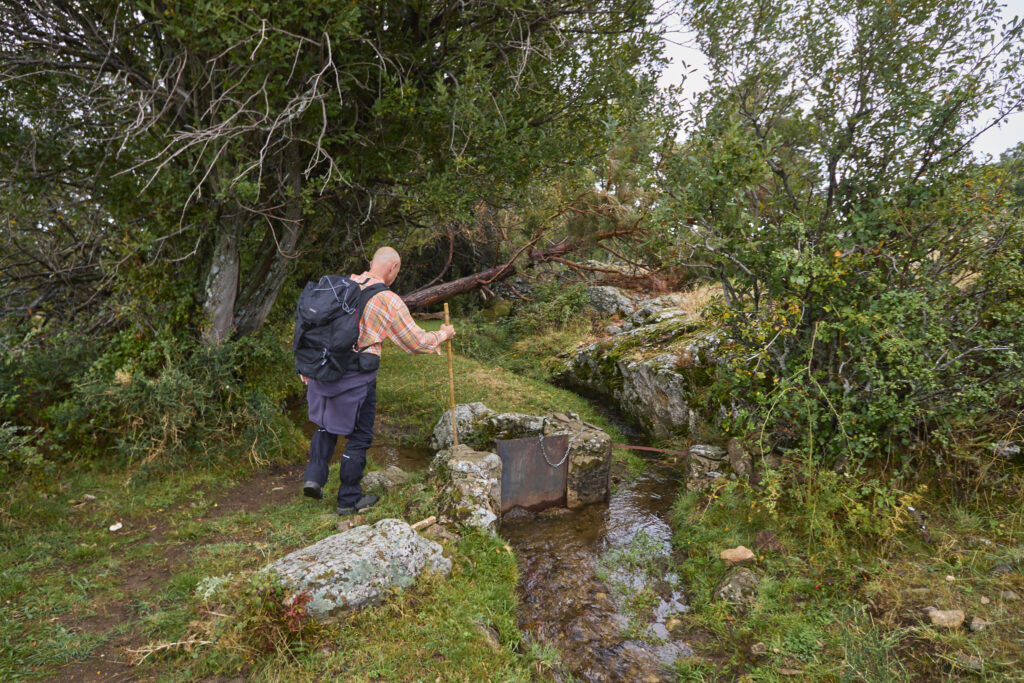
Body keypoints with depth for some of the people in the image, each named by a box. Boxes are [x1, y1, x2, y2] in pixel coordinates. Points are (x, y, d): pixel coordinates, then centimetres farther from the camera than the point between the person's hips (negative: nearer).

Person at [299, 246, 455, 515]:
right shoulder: (389, 301, -11)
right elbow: (417, 341, -4)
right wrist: (443, 335, 15)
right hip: (356, 378, -5)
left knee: (326, 425, 27)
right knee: (359, 437, 10)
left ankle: (314, 476, 18)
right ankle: (349, 499, 20)